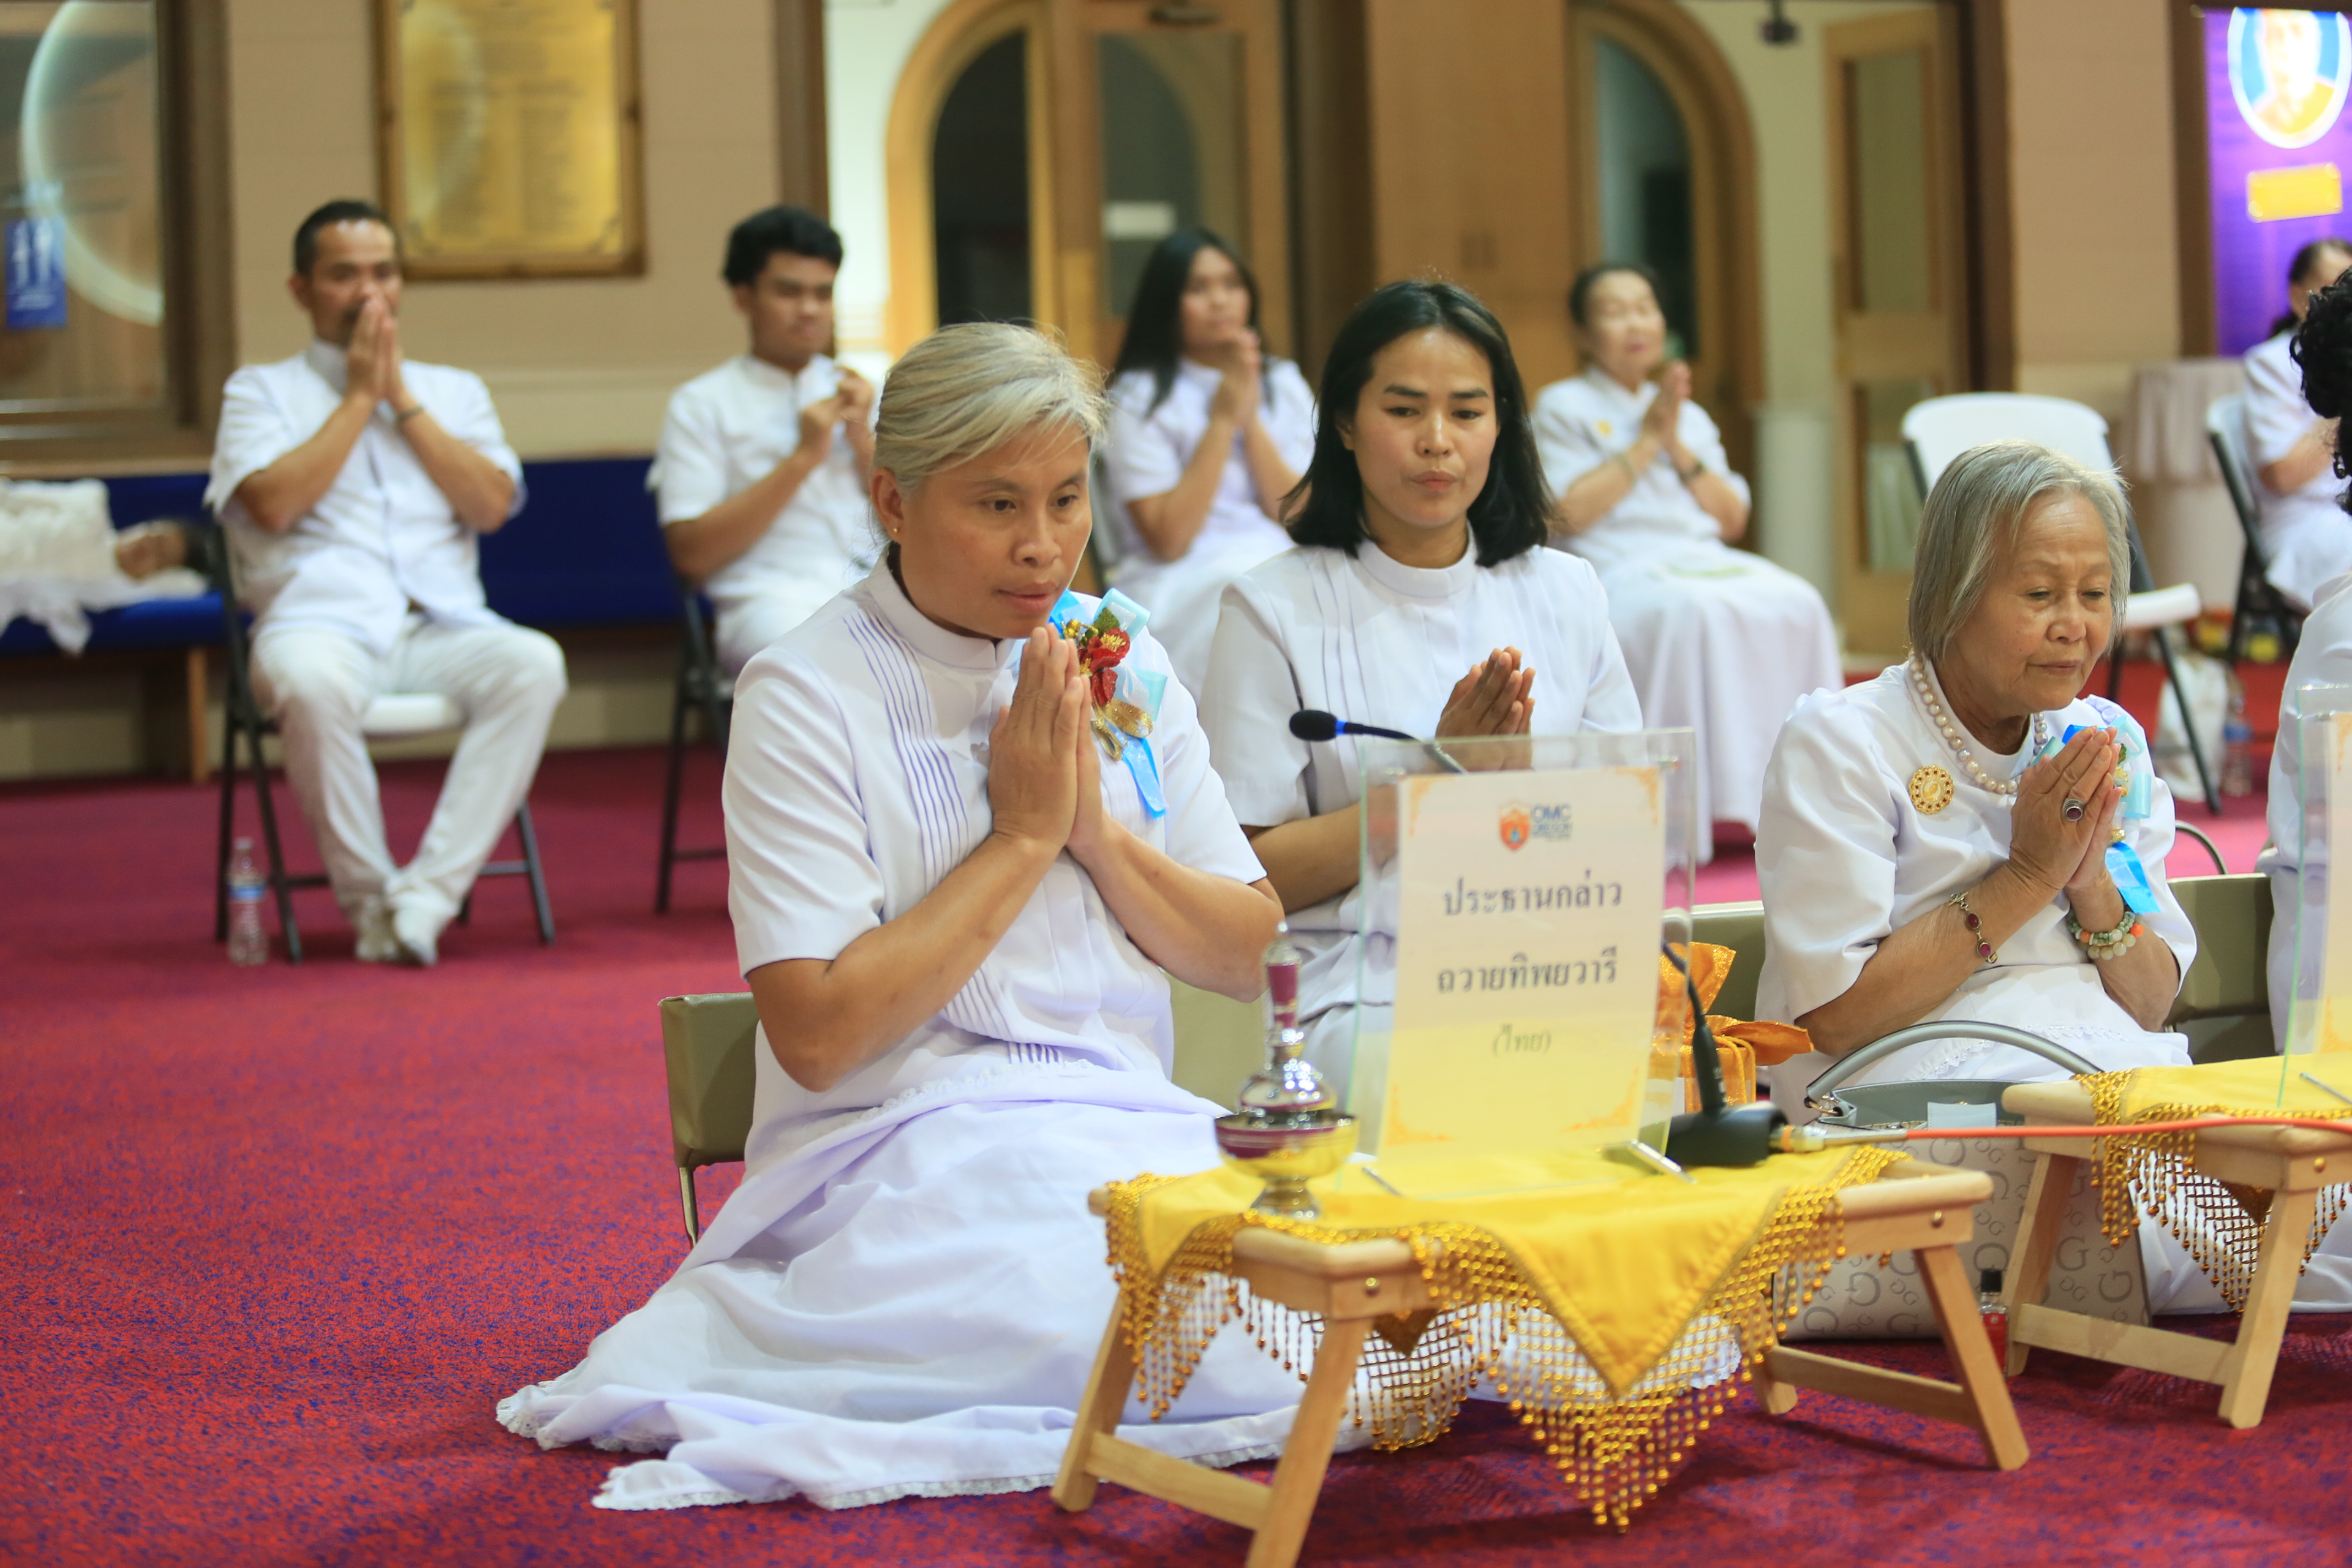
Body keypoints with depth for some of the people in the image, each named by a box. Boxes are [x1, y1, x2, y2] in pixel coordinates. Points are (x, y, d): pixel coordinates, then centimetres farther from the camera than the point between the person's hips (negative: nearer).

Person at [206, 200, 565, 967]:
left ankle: (426, 897, -29)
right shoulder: (261, 389, 14)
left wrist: (401, 397, 4)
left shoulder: (454, 390, 22)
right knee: (311, 683, -39)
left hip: (442, 624, 3)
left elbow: (492, 506, 5)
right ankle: (370, 901, -21)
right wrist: (360, 396, 2)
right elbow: (273, 502, -6)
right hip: (321, 621, -3)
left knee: (534, 664, -31)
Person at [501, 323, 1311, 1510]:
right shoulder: (805, 695, -7)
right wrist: (1020, 836, -11)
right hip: (910, 1141, -6)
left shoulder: (1121, 664, 11)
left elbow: (1248, 960, 10)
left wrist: (1096, 827, -7)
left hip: (1126, 1127, 6)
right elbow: (816, 1035, -15)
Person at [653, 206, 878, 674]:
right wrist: (802, 459, -3)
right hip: (774, 598, -4)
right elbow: (692, 556, -1)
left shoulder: (863, 393, 23)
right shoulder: (702, 404, 10)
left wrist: (864, 441, 3)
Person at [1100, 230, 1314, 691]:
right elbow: (1169, 540, -9)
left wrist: (1251, 420, -6)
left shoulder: (1284, 385, 14)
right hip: (1184, 584, -4)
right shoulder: (1139, 399, 1)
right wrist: (1223, 420, -8)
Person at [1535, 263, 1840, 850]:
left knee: (1796, 604, -26)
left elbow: (1733, 520, 15)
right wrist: (1645, 441, -4)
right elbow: (1568, 515, -7)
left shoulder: (1689, 416, 24)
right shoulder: (1563, 407, 8)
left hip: (1703, 560, 5)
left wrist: (1678, 446, 3)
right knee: (1690, 614, -38)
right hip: (1618, 569, -5)